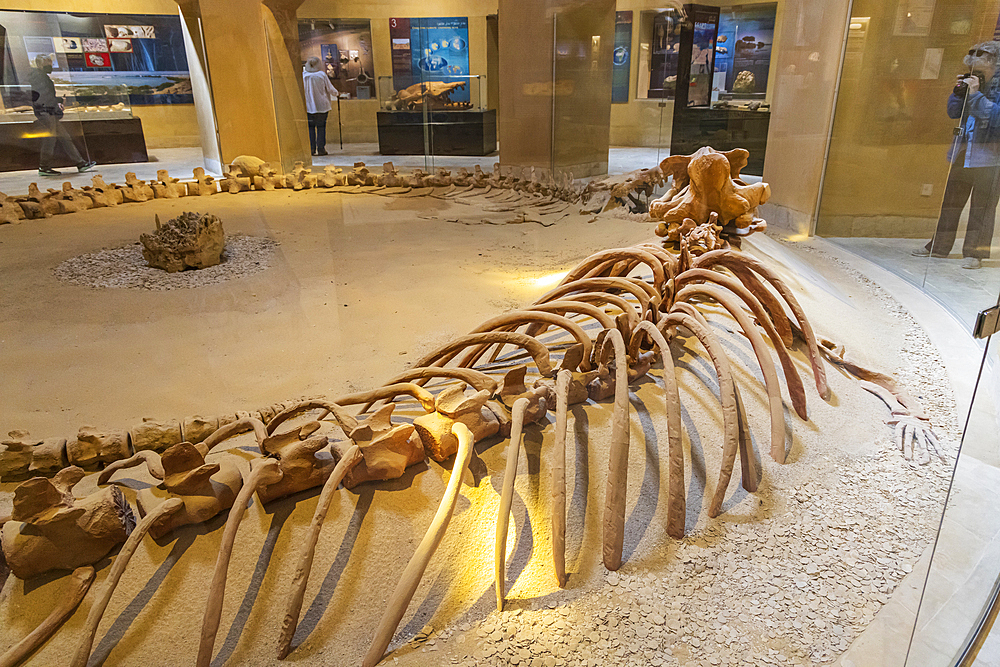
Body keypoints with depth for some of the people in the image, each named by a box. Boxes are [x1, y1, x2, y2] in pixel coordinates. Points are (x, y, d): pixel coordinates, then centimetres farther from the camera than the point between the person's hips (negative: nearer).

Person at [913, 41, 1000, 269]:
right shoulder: (973, 83, 11)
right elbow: (953, 112, 14)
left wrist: (975, 94, -22)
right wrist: (959, 91, -2)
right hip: (963, 153, 7)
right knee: (951, 200, 13)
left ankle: (974, 252, 4)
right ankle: (939, 246, 23)